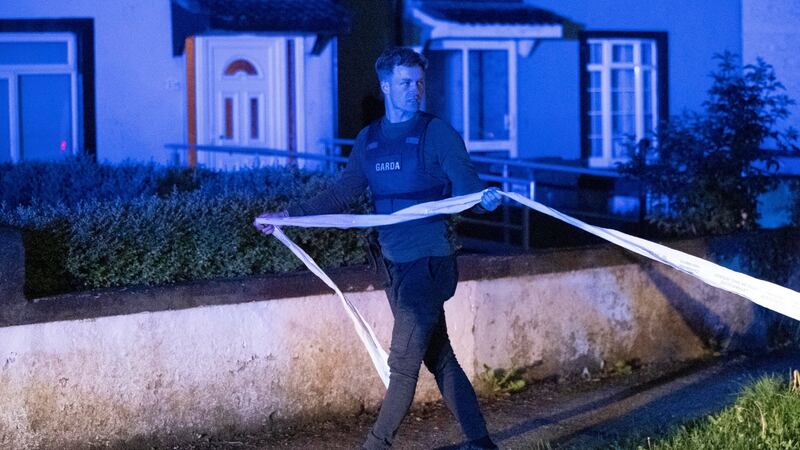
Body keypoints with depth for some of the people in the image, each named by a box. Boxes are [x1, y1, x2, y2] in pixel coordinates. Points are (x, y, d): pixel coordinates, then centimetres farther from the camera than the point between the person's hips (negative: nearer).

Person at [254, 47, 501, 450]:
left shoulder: (436, 133, -7)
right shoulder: (369, 140, 11)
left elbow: (466, 183, -13)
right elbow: (341, 195, 17)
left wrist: (484, 198, -36)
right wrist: (288, 215, 12)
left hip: (429, 262, -6)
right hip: (396, 264, 6)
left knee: (403, 362, -4)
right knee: (438, 358, 11)